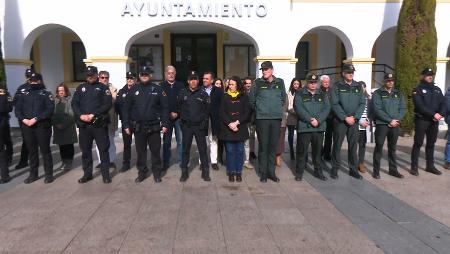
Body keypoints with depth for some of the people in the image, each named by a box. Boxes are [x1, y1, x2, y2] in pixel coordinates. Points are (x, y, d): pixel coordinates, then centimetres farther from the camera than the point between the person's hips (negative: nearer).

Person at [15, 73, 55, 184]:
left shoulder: (46, 94, 3)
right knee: (32, 151, 11)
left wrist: (36, 119, -18)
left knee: (45, 150, 1)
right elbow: (17, 108, 9)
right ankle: (33, 174, 22)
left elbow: (50, 109, -10)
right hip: (27, 126, 4)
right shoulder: (24, 94, 15)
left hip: (42, 126, -4)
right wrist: (23, 119, -9)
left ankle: (49, 174, 9)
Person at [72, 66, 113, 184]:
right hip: (83, 124, 3)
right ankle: (87, 173, 22)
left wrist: (94, 115, -16)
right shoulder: (80, 88, 15)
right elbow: (74, 103, 6)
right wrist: (81, 115, -12)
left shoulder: (103, 87, 5)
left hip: (99, 124, -3)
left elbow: (108, 103, -8)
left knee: (103, 149, 1)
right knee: (85, 150, 10)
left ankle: (106, 173, 11)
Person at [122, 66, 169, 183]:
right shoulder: (133, 89, 5)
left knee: (156, 151, 7)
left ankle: (157, 173, 20)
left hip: (154, 127, -1)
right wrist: (126, 125, 1)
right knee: (140, 151, 10)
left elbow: (165, 107, 0)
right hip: (138, 127, 1)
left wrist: (165, 124, -5)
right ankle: (142, 172, 23)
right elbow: (126, 108, 6)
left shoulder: (157, 89, 1)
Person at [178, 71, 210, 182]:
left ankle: (205, 171, 13)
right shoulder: (182, 93, 3)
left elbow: (207, 110, 2)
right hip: (186, 126, 1)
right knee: (185, 149, 7)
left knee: (202, 149, 3)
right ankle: (184, 171, 17)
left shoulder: (203, 94, 1)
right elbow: (179, 107, 9)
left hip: (199, 126, -1)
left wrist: (204, 122, -3)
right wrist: (183, 118, 4)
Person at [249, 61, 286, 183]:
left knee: (273, 145, 8)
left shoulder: (280, 82, 6)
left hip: (276, 118, 3)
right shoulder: (257, 83, -2)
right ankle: (263, 173, 10)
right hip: (262, 118, -2)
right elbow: (251, 99, 5)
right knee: (263, 146, 0)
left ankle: (271, 172, 18)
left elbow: (283, 98, 18)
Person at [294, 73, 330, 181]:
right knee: (302, 150, 1)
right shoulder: (300, 94, 3)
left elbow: (327, 108, 3)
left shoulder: (322, 94, 13)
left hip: (319, 127, 3)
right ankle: (299, 172, 11)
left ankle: (318, 171, 22)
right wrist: (310, 119, -17)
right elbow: (298, 108, -9)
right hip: (304, 126, -3)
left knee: (318, 150, 10)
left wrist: (318, 120, -11)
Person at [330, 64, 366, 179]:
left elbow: (362, 103, 5)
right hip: (340, 121, -3)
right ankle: (335, 169, 11)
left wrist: (355, 117, -9)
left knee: (353, 146, 7)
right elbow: (335, 104, -9)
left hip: (354, 121, 3)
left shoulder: (358, 86, 10)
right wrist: (345, 118, -15)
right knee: (337, 145, 2)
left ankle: (353, 169, 17)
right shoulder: (337, 86, -2)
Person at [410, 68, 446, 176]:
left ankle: (430, 166, 20)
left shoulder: (437, 89, 15)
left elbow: (443, 103, 7)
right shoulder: (418, 89, -3)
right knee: (418, 143, -4)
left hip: (434, 121, 6)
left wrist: (440, 114, -12)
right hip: (421, 120, -5)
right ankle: (414, 167, 1)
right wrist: (433, 114, -21)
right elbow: (420, 106, -15)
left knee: (431, 143, 11)